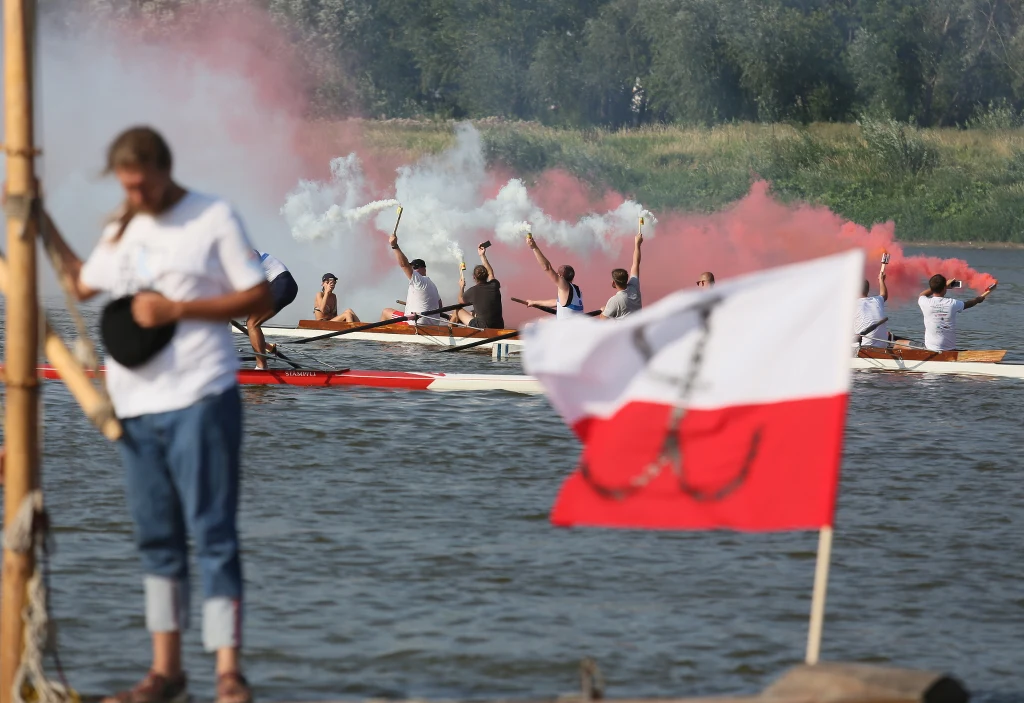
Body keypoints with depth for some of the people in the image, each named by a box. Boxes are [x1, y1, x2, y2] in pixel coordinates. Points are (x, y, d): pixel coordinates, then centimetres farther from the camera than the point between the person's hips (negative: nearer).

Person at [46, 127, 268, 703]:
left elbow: (261, 298, -6)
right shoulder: (120, 231, 16)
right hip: (137, 406, 6)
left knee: (213, 535, -8)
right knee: (158, 539, 9)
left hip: (200, 401, -6)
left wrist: (177, 310, -13)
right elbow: (82, 283, 30)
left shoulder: (214, 218, -3)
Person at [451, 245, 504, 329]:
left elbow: (461, 301, 8)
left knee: (457, 311, 16)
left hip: (482, 329, -5)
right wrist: (482, 256, 25)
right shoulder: (494, 286, -5)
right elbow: (490, 273, 19)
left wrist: (461, 287, 25)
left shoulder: (472, 291, -15)